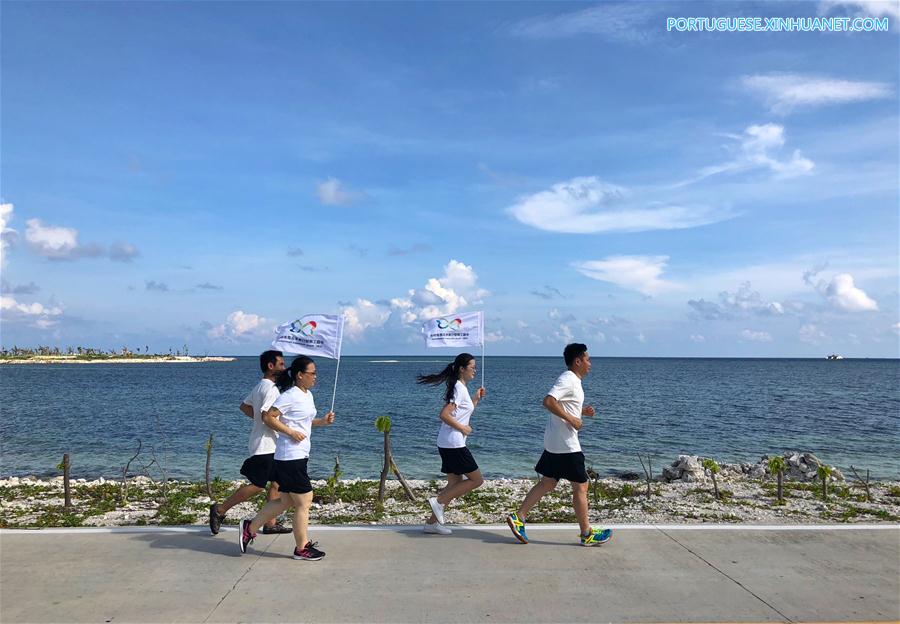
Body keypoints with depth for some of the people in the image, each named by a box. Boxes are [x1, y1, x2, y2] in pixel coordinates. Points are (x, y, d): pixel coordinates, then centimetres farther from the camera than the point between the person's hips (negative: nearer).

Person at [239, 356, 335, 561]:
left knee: (286, 501, 17)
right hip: (291, 457, -10)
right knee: (304, 502, 0)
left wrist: (322, 421, 7)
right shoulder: (290, 396, -16)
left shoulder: (308, 395, 13)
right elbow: (268, 417, -17)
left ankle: (250, 527, 27)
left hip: (299, 456, 10)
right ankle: (302, 548, 13)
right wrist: (291, 432, -22)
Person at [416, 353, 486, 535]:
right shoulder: (459, 388, -14)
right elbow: (444, 415, -23)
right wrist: (463, 429, -15)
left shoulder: (460, 387, 16)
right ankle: (438, 501, -2)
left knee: (456, 483, 14)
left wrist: (476, 399, 19)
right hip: (454, 443, -10)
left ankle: (432, 522, 16)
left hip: (447, 444, 10)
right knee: (477, 480, -2)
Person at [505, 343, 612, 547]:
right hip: (566, 445, -10)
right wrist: (571, 419, -24)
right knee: (581, 486, 2)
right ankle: (587, 534, 13)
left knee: (547, 483, 12)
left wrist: (581, 411, 14)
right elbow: (548, 401, -29)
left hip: (555, 443, 10)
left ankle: (518, 518, 12)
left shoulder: (572, 381, 16)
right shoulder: (568, 380, -16)